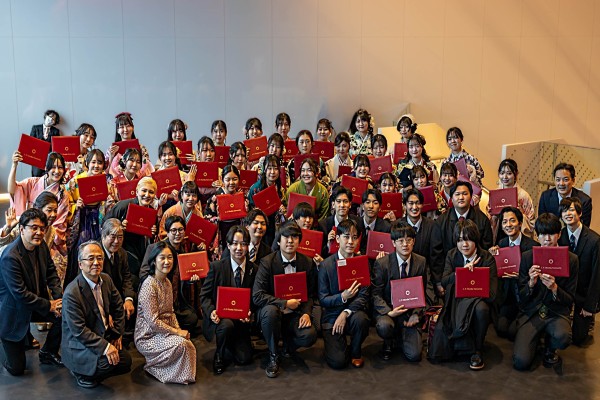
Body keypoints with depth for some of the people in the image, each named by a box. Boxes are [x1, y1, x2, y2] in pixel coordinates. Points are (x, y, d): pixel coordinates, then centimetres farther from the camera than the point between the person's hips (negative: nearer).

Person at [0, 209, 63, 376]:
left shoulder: (41, 245, -5)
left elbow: (51, 273, 4)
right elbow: (20, 294, -28)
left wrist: (59, 299, -11)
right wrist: (49, 305, -20)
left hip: (36, 302, 7)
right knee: (16, 368, -3)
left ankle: (48, 353, 13)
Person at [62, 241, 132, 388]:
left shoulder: (106, 279, 0)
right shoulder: (72, 293, -23)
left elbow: (118, 306, 13)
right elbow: (79, 331, -24)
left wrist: (118, 333, 6)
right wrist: (105, 346, -28)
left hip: (104, 335, 8)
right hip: (78, 346, -8)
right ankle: (82, 374, -1)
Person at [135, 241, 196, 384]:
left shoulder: (167, 282, 8)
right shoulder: (149, 285, -20)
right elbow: (153, 321, -22)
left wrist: (178, 329, -3)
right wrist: (177, 332, -16)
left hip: (164, 332, 8)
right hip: (148, 337, -8)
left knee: (189, 345, -15)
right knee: (181, 344, -27)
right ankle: (153, 366, -2)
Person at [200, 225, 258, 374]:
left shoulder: (254, 269, -1)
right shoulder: (217, 266, -8)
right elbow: (205, 295, -3)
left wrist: (249, 313, -14)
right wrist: (211, 311, -22)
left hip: (241, 321, 2)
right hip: (219, 317, -2)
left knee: (244, 359, -11)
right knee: (226, 325, -36)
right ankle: (219, 357, -6)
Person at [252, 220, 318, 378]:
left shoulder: (307, 263, 1)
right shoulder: (267, 262, -10)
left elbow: (310, 294, 8)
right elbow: (257, 296, -17)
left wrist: (306, 313, -12)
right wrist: (285, 303, -21)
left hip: (295, 314, 2)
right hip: (273, 313, -2)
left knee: (310, 335, -27)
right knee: (270, 310, -37)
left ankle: (288, 345, 13)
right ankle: (273, 357, -13)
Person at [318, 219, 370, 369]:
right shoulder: (326, 265, -5)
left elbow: (363, 296, -5)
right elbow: (322, 299, -6)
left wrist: (346, 313, -21)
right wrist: (343, 297, -24)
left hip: (354, 312, 2)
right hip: (332, 316, -1)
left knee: (360, 319, -35)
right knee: (338, 362, -18)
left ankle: (355, 352, -3)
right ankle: (341, 345, 20)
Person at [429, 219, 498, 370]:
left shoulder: (487, 258, -10)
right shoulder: (452, 255, 1)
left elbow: (491, 294, -17)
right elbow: (444, 282, -12)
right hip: (454, 306, 2)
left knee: (481, 308, -43)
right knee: (436, 354, -11)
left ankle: (477, 351, -17)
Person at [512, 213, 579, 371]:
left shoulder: (571, 259, -1)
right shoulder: (527, 257, 0)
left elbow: (570, 299, 1)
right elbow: (521, 297, 3)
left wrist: (554, 288, -20)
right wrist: (531, 283, -19)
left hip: (557, 312, 0)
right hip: (531, 312, 0)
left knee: (562, 338, -36)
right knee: (521, 362, -18)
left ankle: (550, 349, 3)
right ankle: (537, 337, 17)